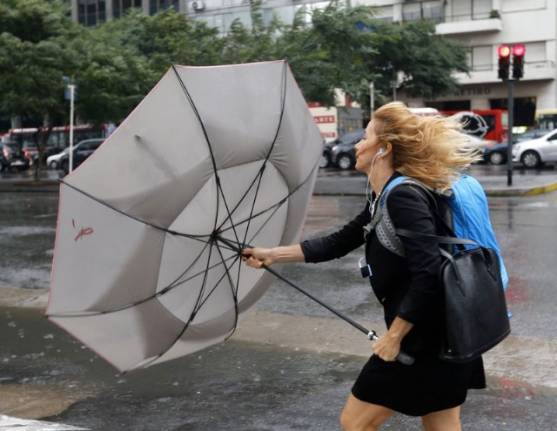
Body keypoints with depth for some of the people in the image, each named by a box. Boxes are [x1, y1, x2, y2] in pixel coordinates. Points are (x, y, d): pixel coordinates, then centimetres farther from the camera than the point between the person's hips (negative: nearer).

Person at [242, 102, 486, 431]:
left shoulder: (403, 197, -19)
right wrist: (272, 255, 18)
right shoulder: (382, 200, 12)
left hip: (425, 339, -9)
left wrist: (394, 336, -18)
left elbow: (427, 274, -26)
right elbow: (338, 243, 18)